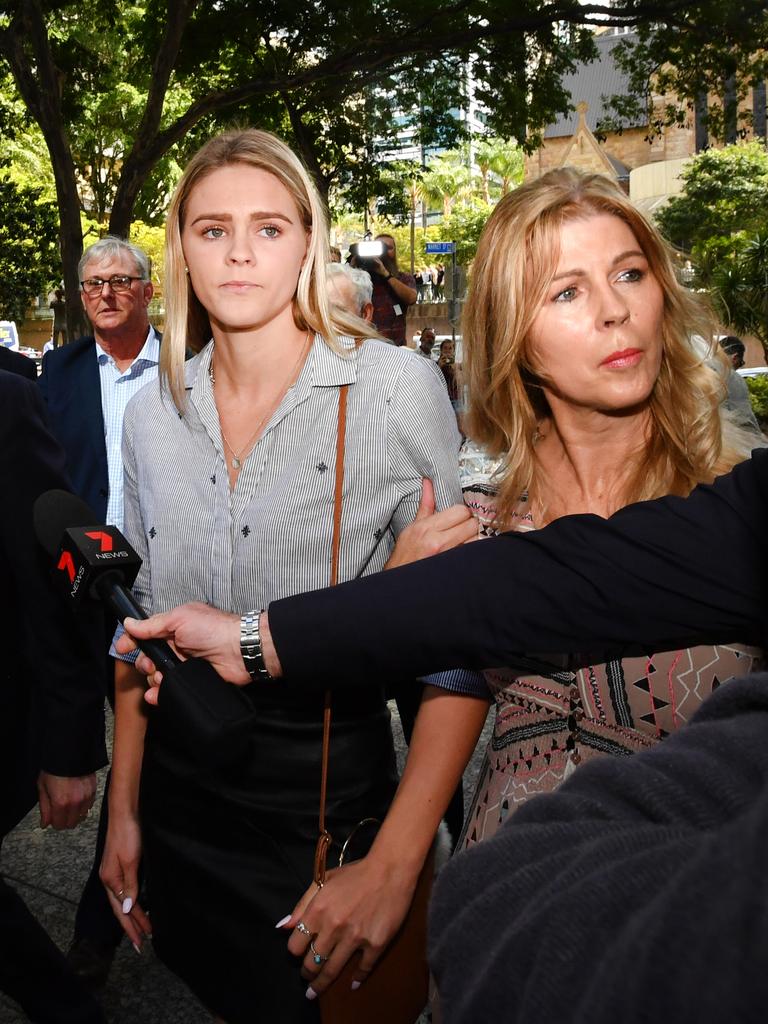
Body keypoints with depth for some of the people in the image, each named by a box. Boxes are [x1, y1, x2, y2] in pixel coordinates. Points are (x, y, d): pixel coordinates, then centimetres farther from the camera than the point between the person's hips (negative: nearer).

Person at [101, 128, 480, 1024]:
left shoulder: (396, 389, -14)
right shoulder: (152, 416, 1)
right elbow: (141, 624, 10)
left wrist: (395, 865, -18)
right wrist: (124, 809, 8)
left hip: (329, 793, -4)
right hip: (177, 788, 4)